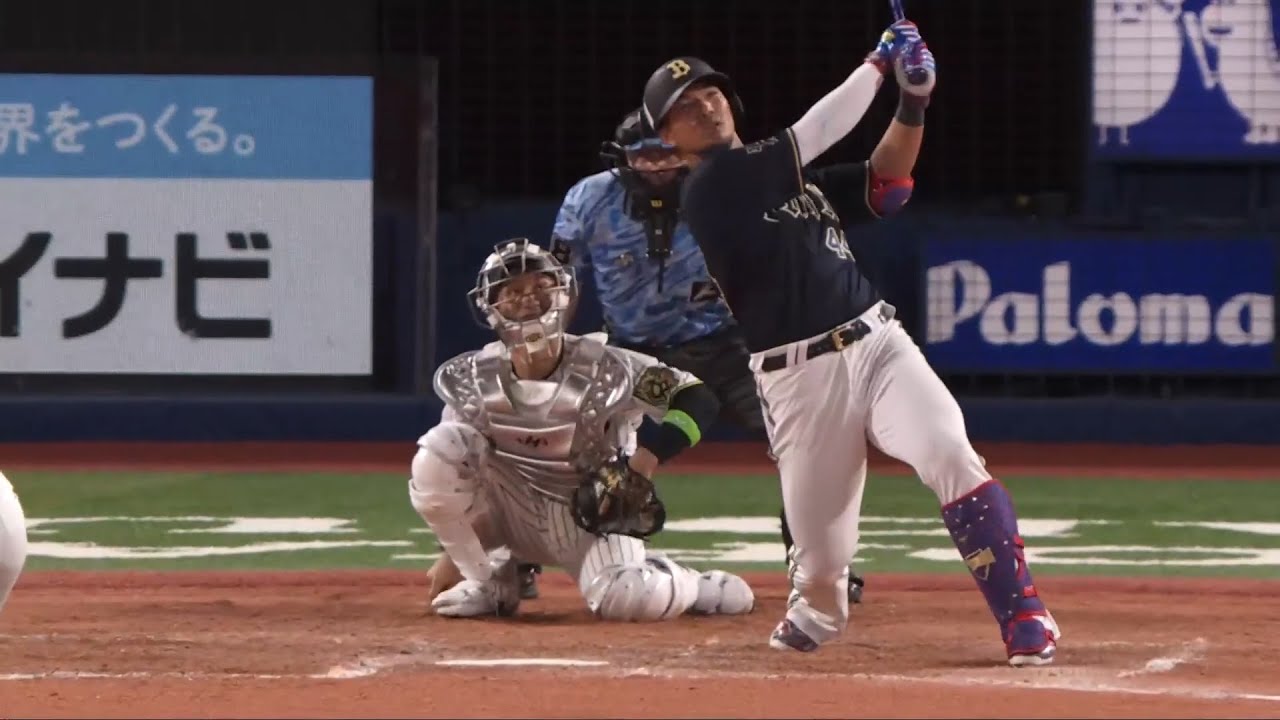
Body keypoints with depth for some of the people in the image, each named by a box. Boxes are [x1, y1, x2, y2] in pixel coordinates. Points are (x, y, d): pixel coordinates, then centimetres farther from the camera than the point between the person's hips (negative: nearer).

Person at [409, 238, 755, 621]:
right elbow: (452, 469, 3)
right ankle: (489, 581, -5)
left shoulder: (602, 370, -19)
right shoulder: (474, 379, -10)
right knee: (437, 451, -24)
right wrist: (451, 553, -3)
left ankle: (701, 587, 6)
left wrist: (637, 470, -28)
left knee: (625, 598, -33)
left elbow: (698, 401, -18)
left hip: (593, 515, -3)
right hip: (515, 513, 3)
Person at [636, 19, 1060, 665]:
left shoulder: (786, 171, 20)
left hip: (876, 342, 5)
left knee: (952, 458, -23)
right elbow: (817, 132, -11)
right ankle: (815, 614, 35)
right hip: (798, 380, -5)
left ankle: (1024, 618, -22)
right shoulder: (708, 188, -4)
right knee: (821, 562, -2)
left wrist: (912, 104, 2)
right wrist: (877, 63, 0)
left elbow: (883, 187, 15)